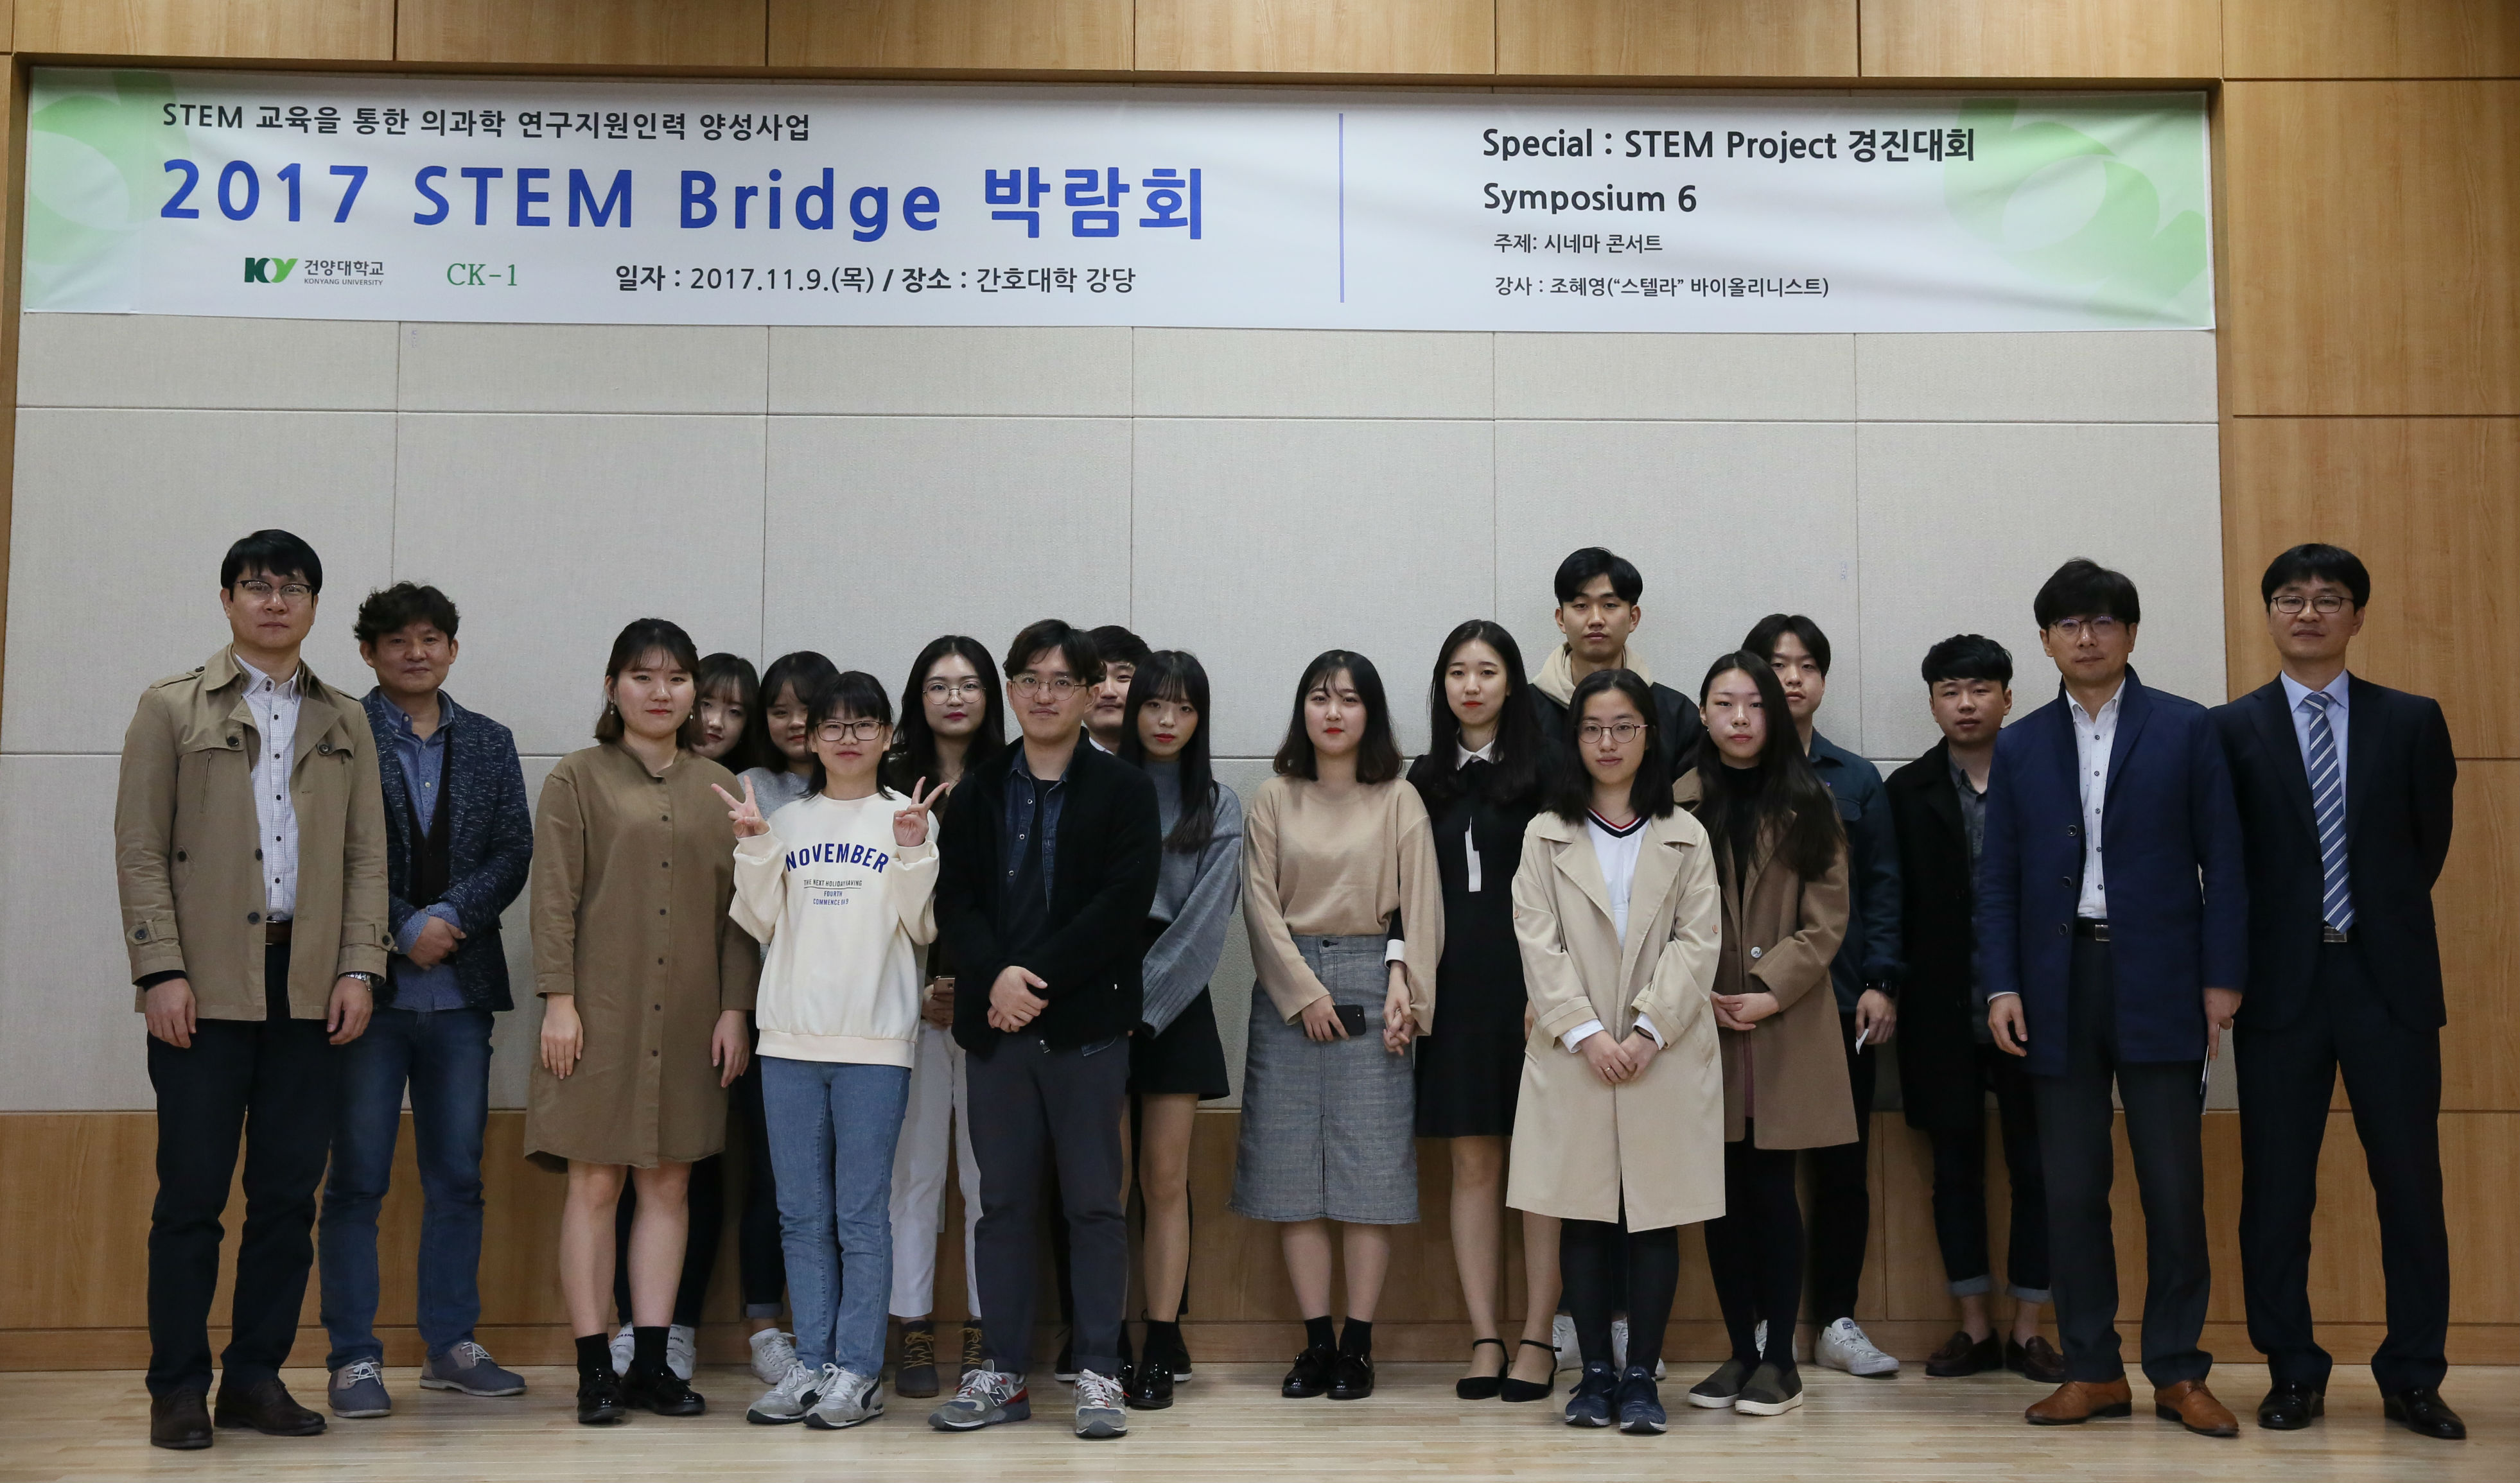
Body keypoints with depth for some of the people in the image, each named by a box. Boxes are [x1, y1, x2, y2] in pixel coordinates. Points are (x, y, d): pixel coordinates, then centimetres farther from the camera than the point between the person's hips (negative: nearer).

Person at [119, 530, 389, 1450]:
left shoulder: (345, 723, 16)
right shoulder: (171, 710, 8)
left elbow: (367, 855, 11)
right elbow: (139, 849, 1)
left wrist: (360, 966, 0)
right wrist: (161, 970, -9)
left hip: (311, 989, 3)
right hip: (207, 986, -3)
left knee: (289, 1194, 4)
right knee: (192, 1193, -1)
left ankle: (256, 1377, 14)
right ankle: (178, 1389, 8)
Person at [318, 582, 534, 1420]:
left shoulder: (489, 744, 13)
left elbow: (514, 851, 5)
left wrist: (452, 917, -10)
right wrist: (405, 929, -13)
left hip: (460, 987, 4)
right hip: (366, 985, -4)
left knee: (458, 1177, 8)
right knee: (357, 1179, 1)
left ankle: (451, 1346, 18)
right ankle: (353, 1358, 8)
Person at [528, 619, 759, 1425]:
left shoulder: (718, 787, 12)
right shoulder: (576, 779, 4)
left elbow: (737, 905, 10)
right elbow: (555, 897, -2)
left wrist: (736, 1008, 2)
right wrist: (558, 999, -10)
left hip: (689, 1017, 3)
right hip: (601, 1010, -3)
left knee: (669, 1184, 5)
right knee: (595, 1182, -2)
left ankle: (651, 1362, 12)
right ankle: (594, 1369, 4)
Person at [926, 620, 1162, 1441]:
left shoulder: (1124, 790, 3)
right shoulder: (977, 792, 12)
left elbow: (1123, 904, -8)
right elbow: (954, 899, 3)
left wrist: (1040, 976, -14)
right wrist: (996, 975, -14)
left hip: (1086, 1024, -3)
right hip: (995, 1024, 3)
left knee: (1095, 1204, 2)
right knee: (1003, 1203, 8)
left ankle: (1099, 1376, 9)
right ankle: (1004, 1374, 15)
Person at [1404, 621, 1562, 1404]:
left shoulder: (1542, 770, 1)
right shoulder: (1426, 778, 14)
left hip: (1527, 980, -4)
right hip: (1453, 982, 4)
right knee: (1473, 1164, 5)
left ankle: (1537, 1340, 5)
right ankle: (1484, 1340, 9)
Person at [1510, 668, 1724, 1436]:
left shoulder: (1685, 837, 9)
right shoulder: (1547, 837, 9)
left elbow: (1698, 941, 0)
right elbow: (1539, 944, 0)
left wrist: (1647, 1032, -12)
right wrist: (1586, 1034, -12)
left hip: (1665, 1053, 0)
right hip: (1573, 1054, 0)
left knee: (1656, 1216, 1)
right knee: (1584, 1217, 2)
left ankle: (1642, 1376, 7)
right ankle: (1596, 1373, 11)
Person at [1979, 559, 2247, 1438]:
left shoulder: (2186, 731, 4)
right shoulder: (2020, 748, 11)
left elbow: (2222, 863, 2)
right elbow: (1998, 879, 9)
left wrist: (2222, 979, -5)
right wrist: (2001, 987, -1)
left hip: (2158, 983, -2)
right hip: (2060, 985, 2)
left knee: (2174, 1184, 1)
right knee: (2071, 1188, 3)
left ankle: (2178, 1373, 12)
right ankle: (2092, 1371, 12)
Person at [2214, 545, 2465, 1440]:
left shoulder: (2412, 722, 7)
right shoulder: (2233, 730, 3)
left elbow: (2429, 844, 11)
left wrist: (2382, 922, 11)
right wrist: (2238, 966, 4)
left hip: (2389, 977, 1)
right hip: (2283, 982, -1)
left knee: (2411, 1181, 3)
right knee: (2276, 1187, 3)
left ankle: (2413, 1379, 14)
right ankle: (2293, 1374, 14)